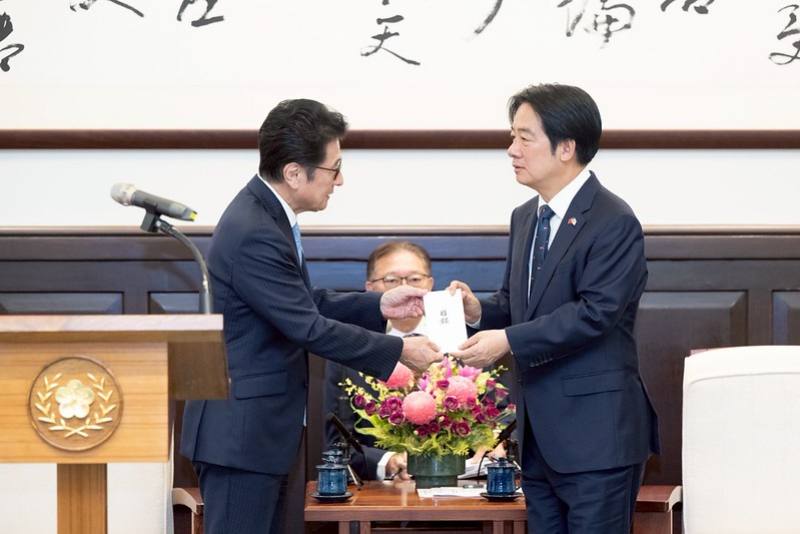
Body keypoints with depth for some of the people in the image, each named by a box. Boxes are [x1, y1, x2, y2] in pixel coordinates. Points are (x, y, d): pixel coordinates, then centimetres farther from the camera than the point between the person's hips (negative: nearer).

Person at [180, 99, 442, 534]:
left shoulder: (264, 214, 8)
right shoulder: (255, 235, -23)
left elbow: (304, 303, 18)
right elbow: (309, 327, -22)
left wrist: (378, 306, 9)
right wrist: (398, 351, -14)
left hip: (260, 428, 10)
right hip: (239, 431, -10)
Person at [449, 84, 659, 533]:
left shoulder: (614, 222, -12)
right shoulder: (525, 217, 15)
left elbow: (595, 312, -20)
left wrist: (509, 340, -22)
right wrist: (481, 311, -1)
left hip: (595, 434, -8)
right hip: (539, 435, 8)